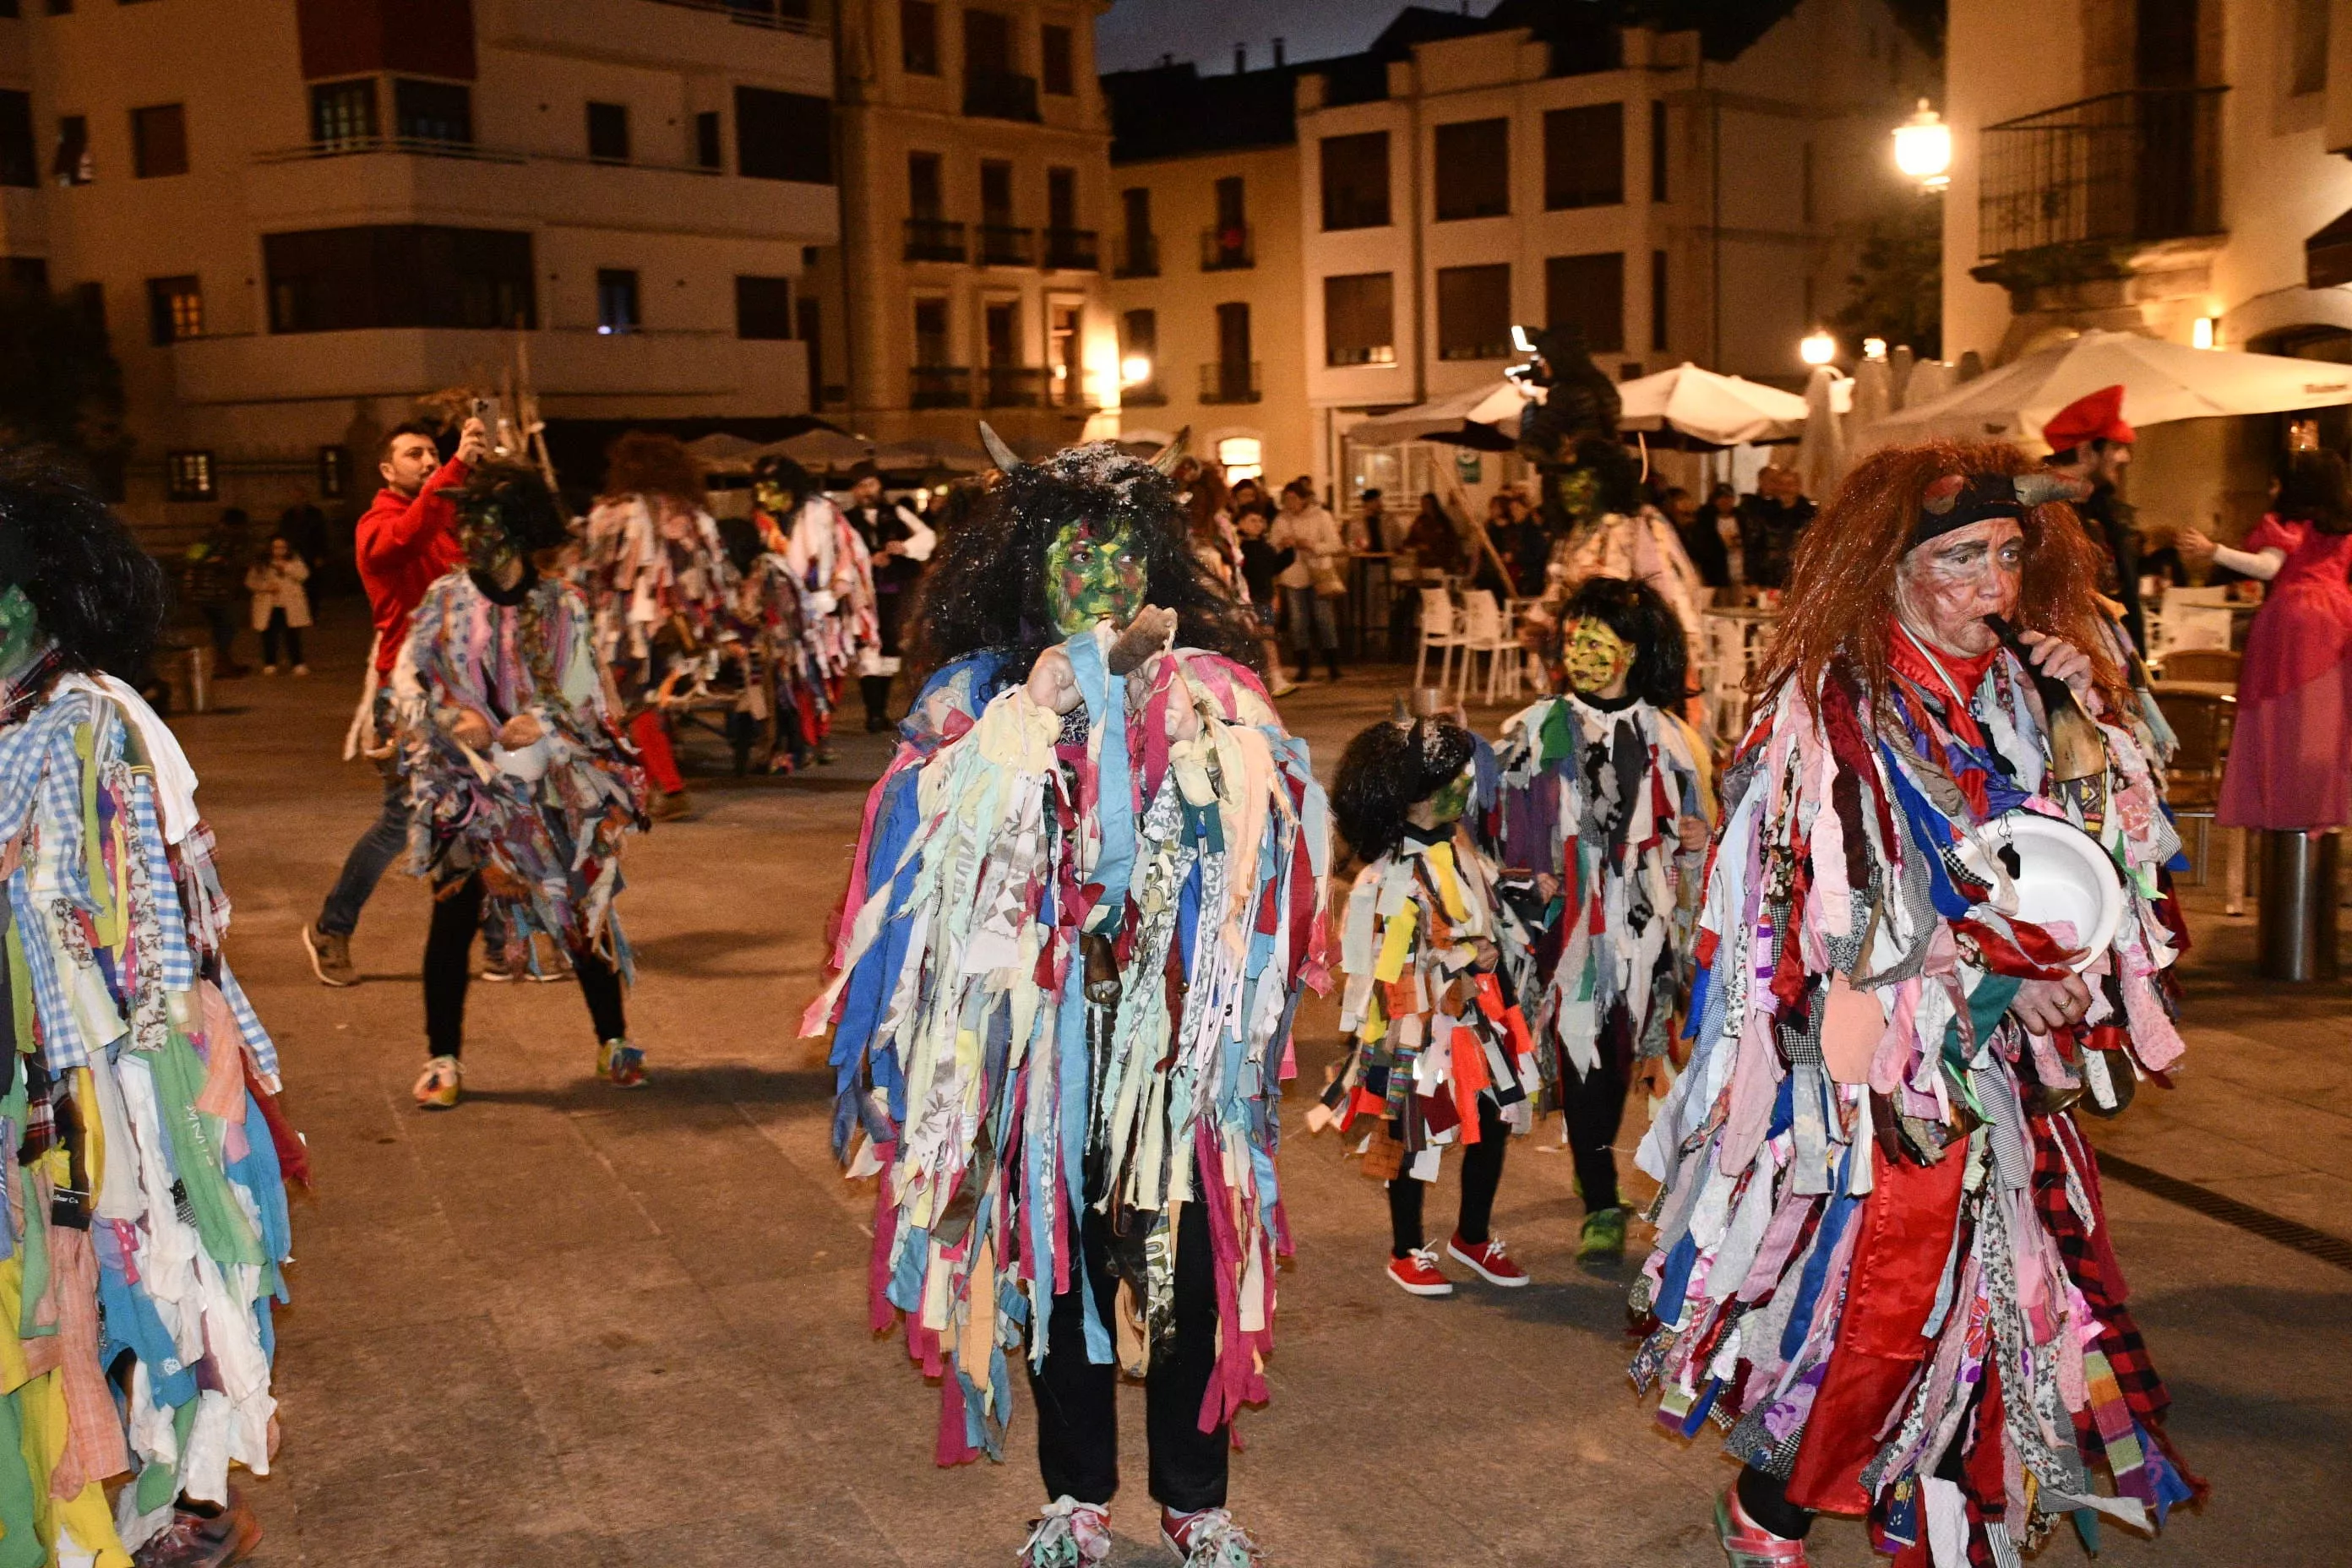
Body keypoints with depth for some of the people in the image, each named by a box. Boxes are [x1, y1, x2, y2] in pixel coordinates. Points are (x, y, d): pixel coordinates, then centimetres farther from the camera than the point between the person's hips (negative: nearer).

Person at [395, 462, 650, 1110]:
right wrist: (451, 719, -15)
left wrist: (544, 721, -18)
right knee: (453, 916, -1)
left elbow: (590, 696, 0)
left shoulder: (563, 606, -1)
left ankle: (614, 1043, 18)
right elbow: (406, 678, 2)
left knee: (585, 908, 4)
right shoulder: (445, 600, 1)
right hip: (467, 784, 0)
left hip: (552, 784, 0)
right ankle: (442, 1058, 11)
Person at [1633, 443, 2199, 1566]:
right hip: (1885, 1060, -6)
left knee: (1984, 1294, 12)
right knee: (1879, 1307, -1)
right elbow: (1847, 922, -16)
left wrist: (2093, 724, -6)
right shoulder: (1832, 708, -13)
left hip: (2005, 1059, 7)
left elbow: (2110, 856, 6)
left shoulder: (2019, 696, 7)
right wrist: (1993, 988, -14)